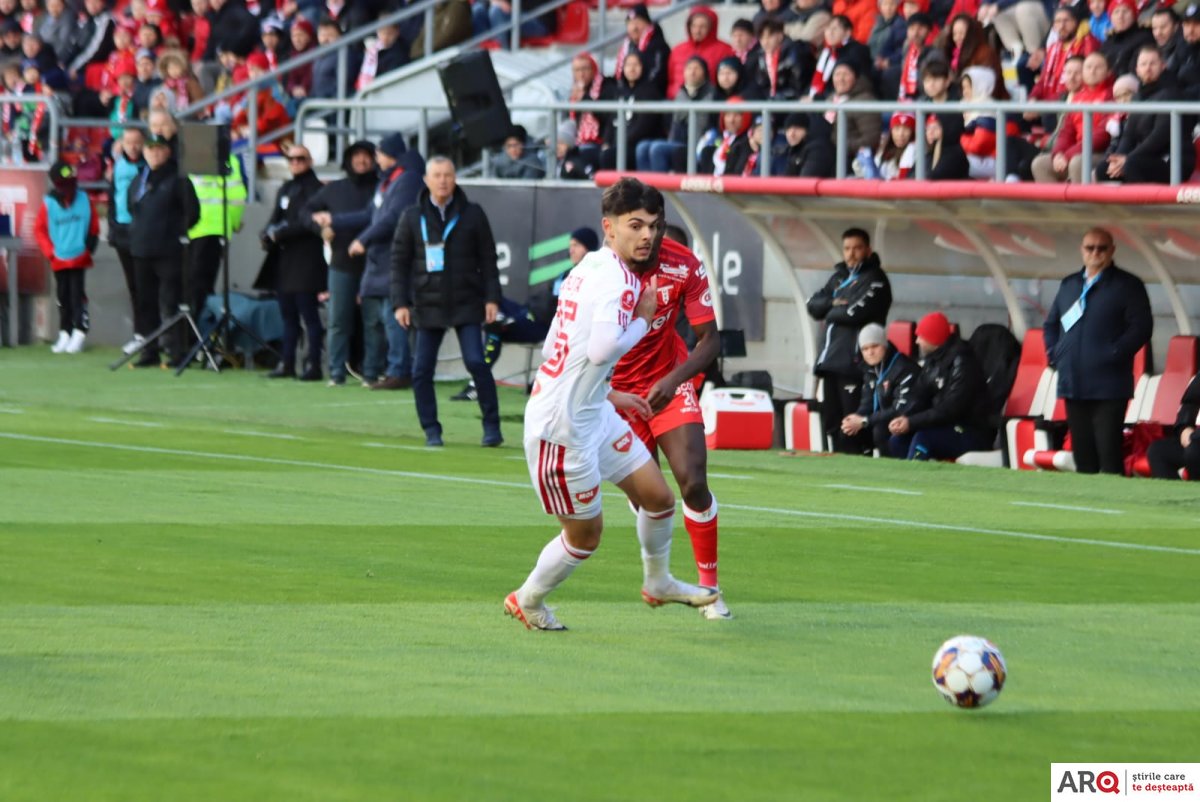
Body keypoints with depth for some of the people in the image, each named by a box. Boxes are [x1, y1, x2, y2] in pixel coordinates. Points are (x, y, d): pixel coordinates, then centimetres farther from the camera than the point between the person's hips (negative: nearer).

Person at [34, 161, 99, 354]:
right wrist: (50, 251, -7)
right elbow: (39, 229, 0)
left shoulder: (84, 200, -2)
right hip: (59, 259, 1)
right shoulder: (48, 203, -5)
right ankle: (64, 334, 15)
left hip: (79, 258, -1)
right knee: (63, 296, 8)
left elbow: (94, 225, 5)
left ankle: (79, 334, -3)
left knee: (77, 294, -5)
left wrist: (90, 246, -4)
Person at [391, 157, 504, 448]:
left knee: (476, 362, -11)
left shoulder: (472, 214, 4)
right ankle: (431, 429, 10)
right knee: (422, 369, -1)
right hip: (427, 306, 2)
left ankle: (492, 425, -3)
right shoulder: (412, 217, 6)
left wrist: (491, 298, -2)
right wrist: (400, 302, -2)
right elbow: (399, 262, 6)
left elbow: (487, 259, 6)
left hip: (466, 304, -2)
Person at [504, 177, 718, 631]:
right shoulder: (619, 279, -20)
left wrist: (608, 395, 25)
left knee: (658, 496, 15)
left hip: (592, 412, 10)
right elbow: (603, 348, -34)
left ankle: (658, 583, 37)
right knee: (585, 533, 6)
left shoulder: (590, 269, 11)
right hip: (562, 424, -10)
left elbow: (558, 348, 20)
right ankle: (526, 602, 29)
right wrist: (643, 320, -16)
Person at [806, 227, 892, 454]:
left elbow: (855, 312, -16)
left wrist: (830, 313, 2)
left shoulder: (875, 279, -4)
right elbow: (813, 305, 16)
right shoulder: (839, 276, 21)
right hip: (832, 357, 8)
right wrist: (833, 303, -3)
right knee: (831, 418, 11)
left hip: (854, 361, -8)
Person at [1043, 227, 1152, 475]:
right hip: (1073, 384, 6)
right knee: (1082, 454, 9)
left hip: (1108, 387, -6)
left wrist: (1114, 355, -16)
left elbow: (1141, 326, -9)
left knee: (1108, 453, -11)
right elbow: (1051, 323, 25)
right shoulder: (1069, 285, 17)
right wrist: (1054, 354, 9)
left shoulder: (1127, 285, -1)